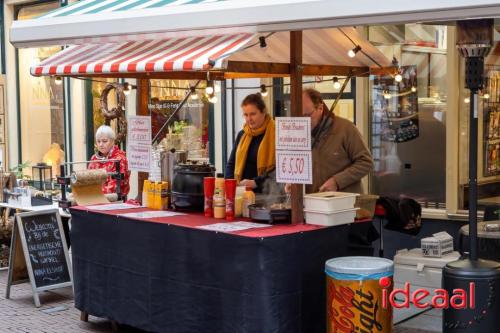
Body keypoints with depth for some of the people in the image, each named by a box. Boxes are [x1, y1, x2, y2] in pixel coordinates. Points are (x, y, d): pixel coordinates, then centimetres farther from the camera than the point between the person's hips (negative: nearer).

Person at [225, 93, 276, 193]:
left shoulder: (275, 135, -4)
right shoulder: (242, 135, 16)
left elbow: (279, 168, -11)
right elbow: (231, 164, 19)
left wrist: (256, 182, -19)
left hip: (264, 193, -5)